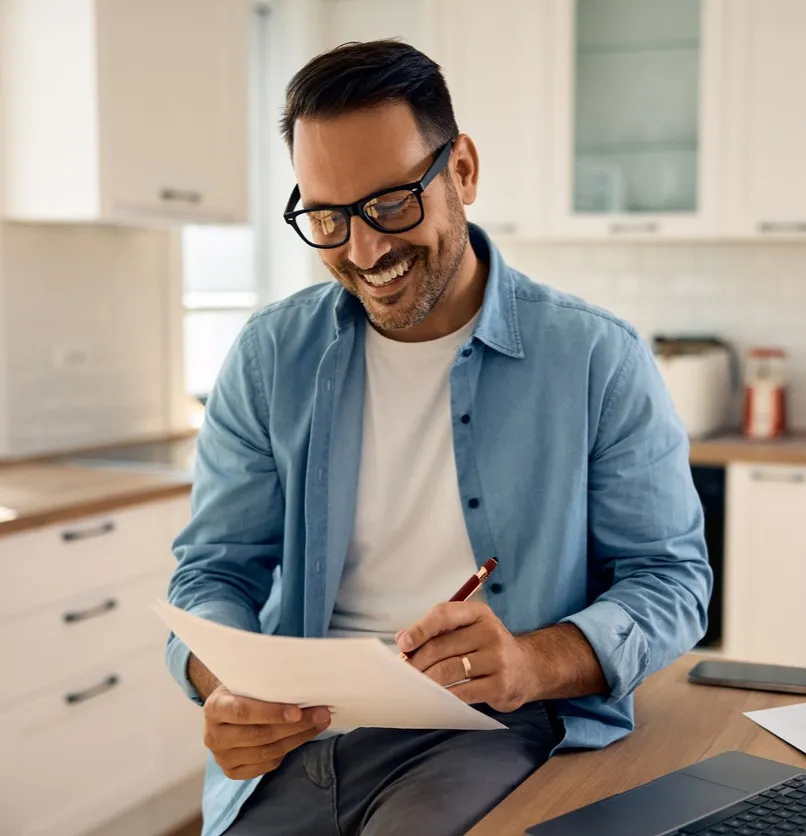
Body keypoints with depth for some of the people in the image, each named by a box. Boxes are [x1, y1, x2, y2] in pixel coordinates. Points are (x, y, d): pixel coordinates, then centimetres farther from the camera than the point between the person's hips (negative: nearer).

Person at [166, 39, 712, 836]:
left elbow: (672, 576, 0)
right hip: (297, 732, 4)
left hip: (497, 728, -3)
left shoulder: (598, 360, -3)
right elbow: (213, 568, 7)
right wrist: (224, 687, -16)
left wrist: (535, 664, -20)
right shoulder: (269, 358, 5)